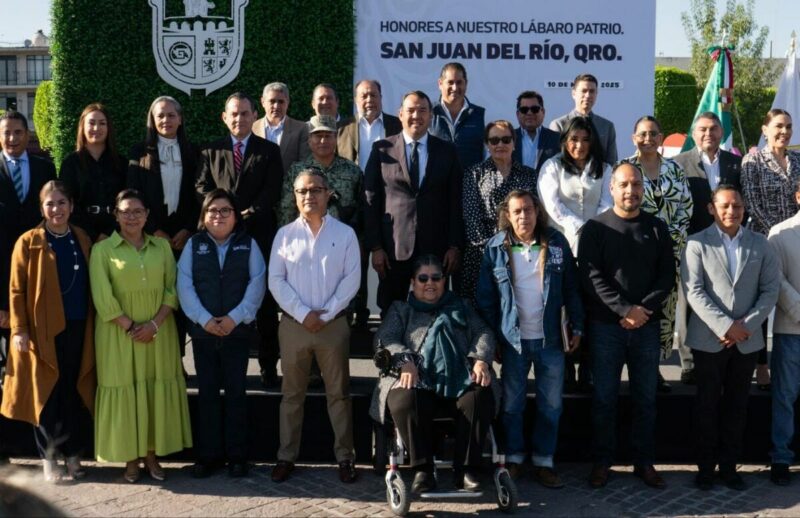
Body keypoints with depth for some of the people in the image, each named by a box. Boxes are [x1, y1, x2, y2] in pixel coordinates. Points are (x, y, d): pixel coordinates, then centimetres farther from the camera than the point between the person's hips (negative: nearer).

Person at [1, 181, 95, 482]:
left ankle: (73, 455, 19)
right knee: (45, 395, 4)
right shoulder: (29, 242, -1)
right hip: (43, 332, -3)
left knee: (75, 393, 7)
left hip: (78, 331, 3)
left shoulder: (83, 240, 9)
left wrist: (92, 326, 4)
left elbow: (91, 286, 11)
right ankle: (49, 459, 16)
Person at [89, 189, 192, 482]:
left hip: (158, 333, 3)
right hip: (119, 334, -3)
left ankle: (152, 455, 17)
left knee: (157, 391, 6)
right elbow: (103, 297, -8)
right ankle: (131, 458, 12)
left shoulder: (162, 246, 7)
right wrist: (130, 327, -14)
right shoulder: (103, 249, -2)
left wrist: (155, 324, -11)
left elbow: (172, 289, 2)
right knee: (125, 390, 2)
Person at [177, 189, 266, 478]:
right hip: (203, 331, 1)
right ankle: (208, 455, 13)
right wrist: (204, 319, -12)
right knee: (207, 393, 6)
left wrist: (234, 318, -13)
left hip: (238, 330, -1)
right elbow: (184, 285, -1)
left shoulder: (247, 244, 5)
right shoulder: (194, 244, 7)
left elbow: (256, 284, -3)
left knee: (236, 392, 3)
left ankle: (237, 456, 10)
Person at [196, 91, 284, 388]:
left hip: (260, 234, -1)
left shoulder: (269, 151, 8)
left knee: (265, 302, 2)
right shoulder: (211, 152, 13)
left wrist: (248, 214, -14)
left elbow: (272, 192, -1)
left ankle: (268, 366, 8)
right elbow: (202, 188, 6)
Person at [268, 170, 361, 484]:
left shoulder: (345, 234, 1)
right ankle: (286, 456, 17)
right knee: (292, 393, 9)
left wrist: (326, 314, -11)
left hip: (333, 324, -1)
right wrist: (303, 314, -11)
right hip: (293, 324, 1)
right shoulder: (284, 235, 4)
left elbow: (351, 279, -4)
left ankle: (345, 456, 13)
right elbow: (276, 281, -1)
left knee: (339, 392, 5)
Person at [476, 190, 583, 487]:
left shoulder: (556, 243, 0)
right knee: (512, 404, 8)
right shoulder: (496, 248, -2)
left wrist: (576, 327, 1)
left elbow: (572, 289, 4)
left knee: (551, 404, 7)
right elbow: (485, 297, 1)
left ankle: (543, 461, 20)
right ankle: (514, 458, 22)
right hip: (513, 339, -1)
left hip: (550, 339, 1)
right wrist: (491, 338, -1)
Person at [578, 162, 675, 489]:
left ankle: (644, 462, 18)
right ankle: (602, 462, 13)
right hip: (606, 326, -2)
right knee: (604, 398, 3)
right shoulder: (595, 229, 0)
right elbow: (591, 276, -9)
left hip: (647, 326, 2)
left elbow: (667, 275, 3)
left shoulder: (657, 229, 8)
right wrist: (625, 309, -17)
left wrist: (645, 309, -12)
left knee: (646, 398, 8)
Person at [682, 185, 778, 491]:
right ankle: (706, 467, 16)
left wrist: (747, 324, -10)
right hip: (709, 339, -3)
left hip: (748, 340, 3)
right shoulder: (697, 244, -3)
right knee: (707, 405, 6)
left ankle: (729, 466, 19)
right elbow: (694, 292, -11)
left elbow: (771, 290, 3)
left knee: (737, 405, 10)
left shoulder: (760, 244, 7)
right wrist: (725, 326, -17)